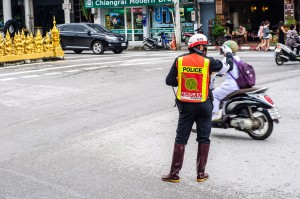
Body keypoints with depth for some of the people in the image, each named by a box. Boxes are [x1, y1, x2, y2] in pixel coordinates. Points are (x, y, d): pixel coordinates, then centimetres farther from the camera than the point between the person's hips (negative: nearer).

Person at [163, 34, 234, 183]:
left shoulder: (179, 60, -3)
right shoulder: (208, 62, -8)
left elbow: (169, 81, 0)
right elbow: (228, 67, 5)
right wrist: (228, 53, 23)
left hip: (185, 105, 1)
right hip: (203, 105, -1)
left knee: (181, 138, 8)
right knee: (203, 139, 12)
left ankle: (174, 173, 8)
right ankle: (201, 173, 15)